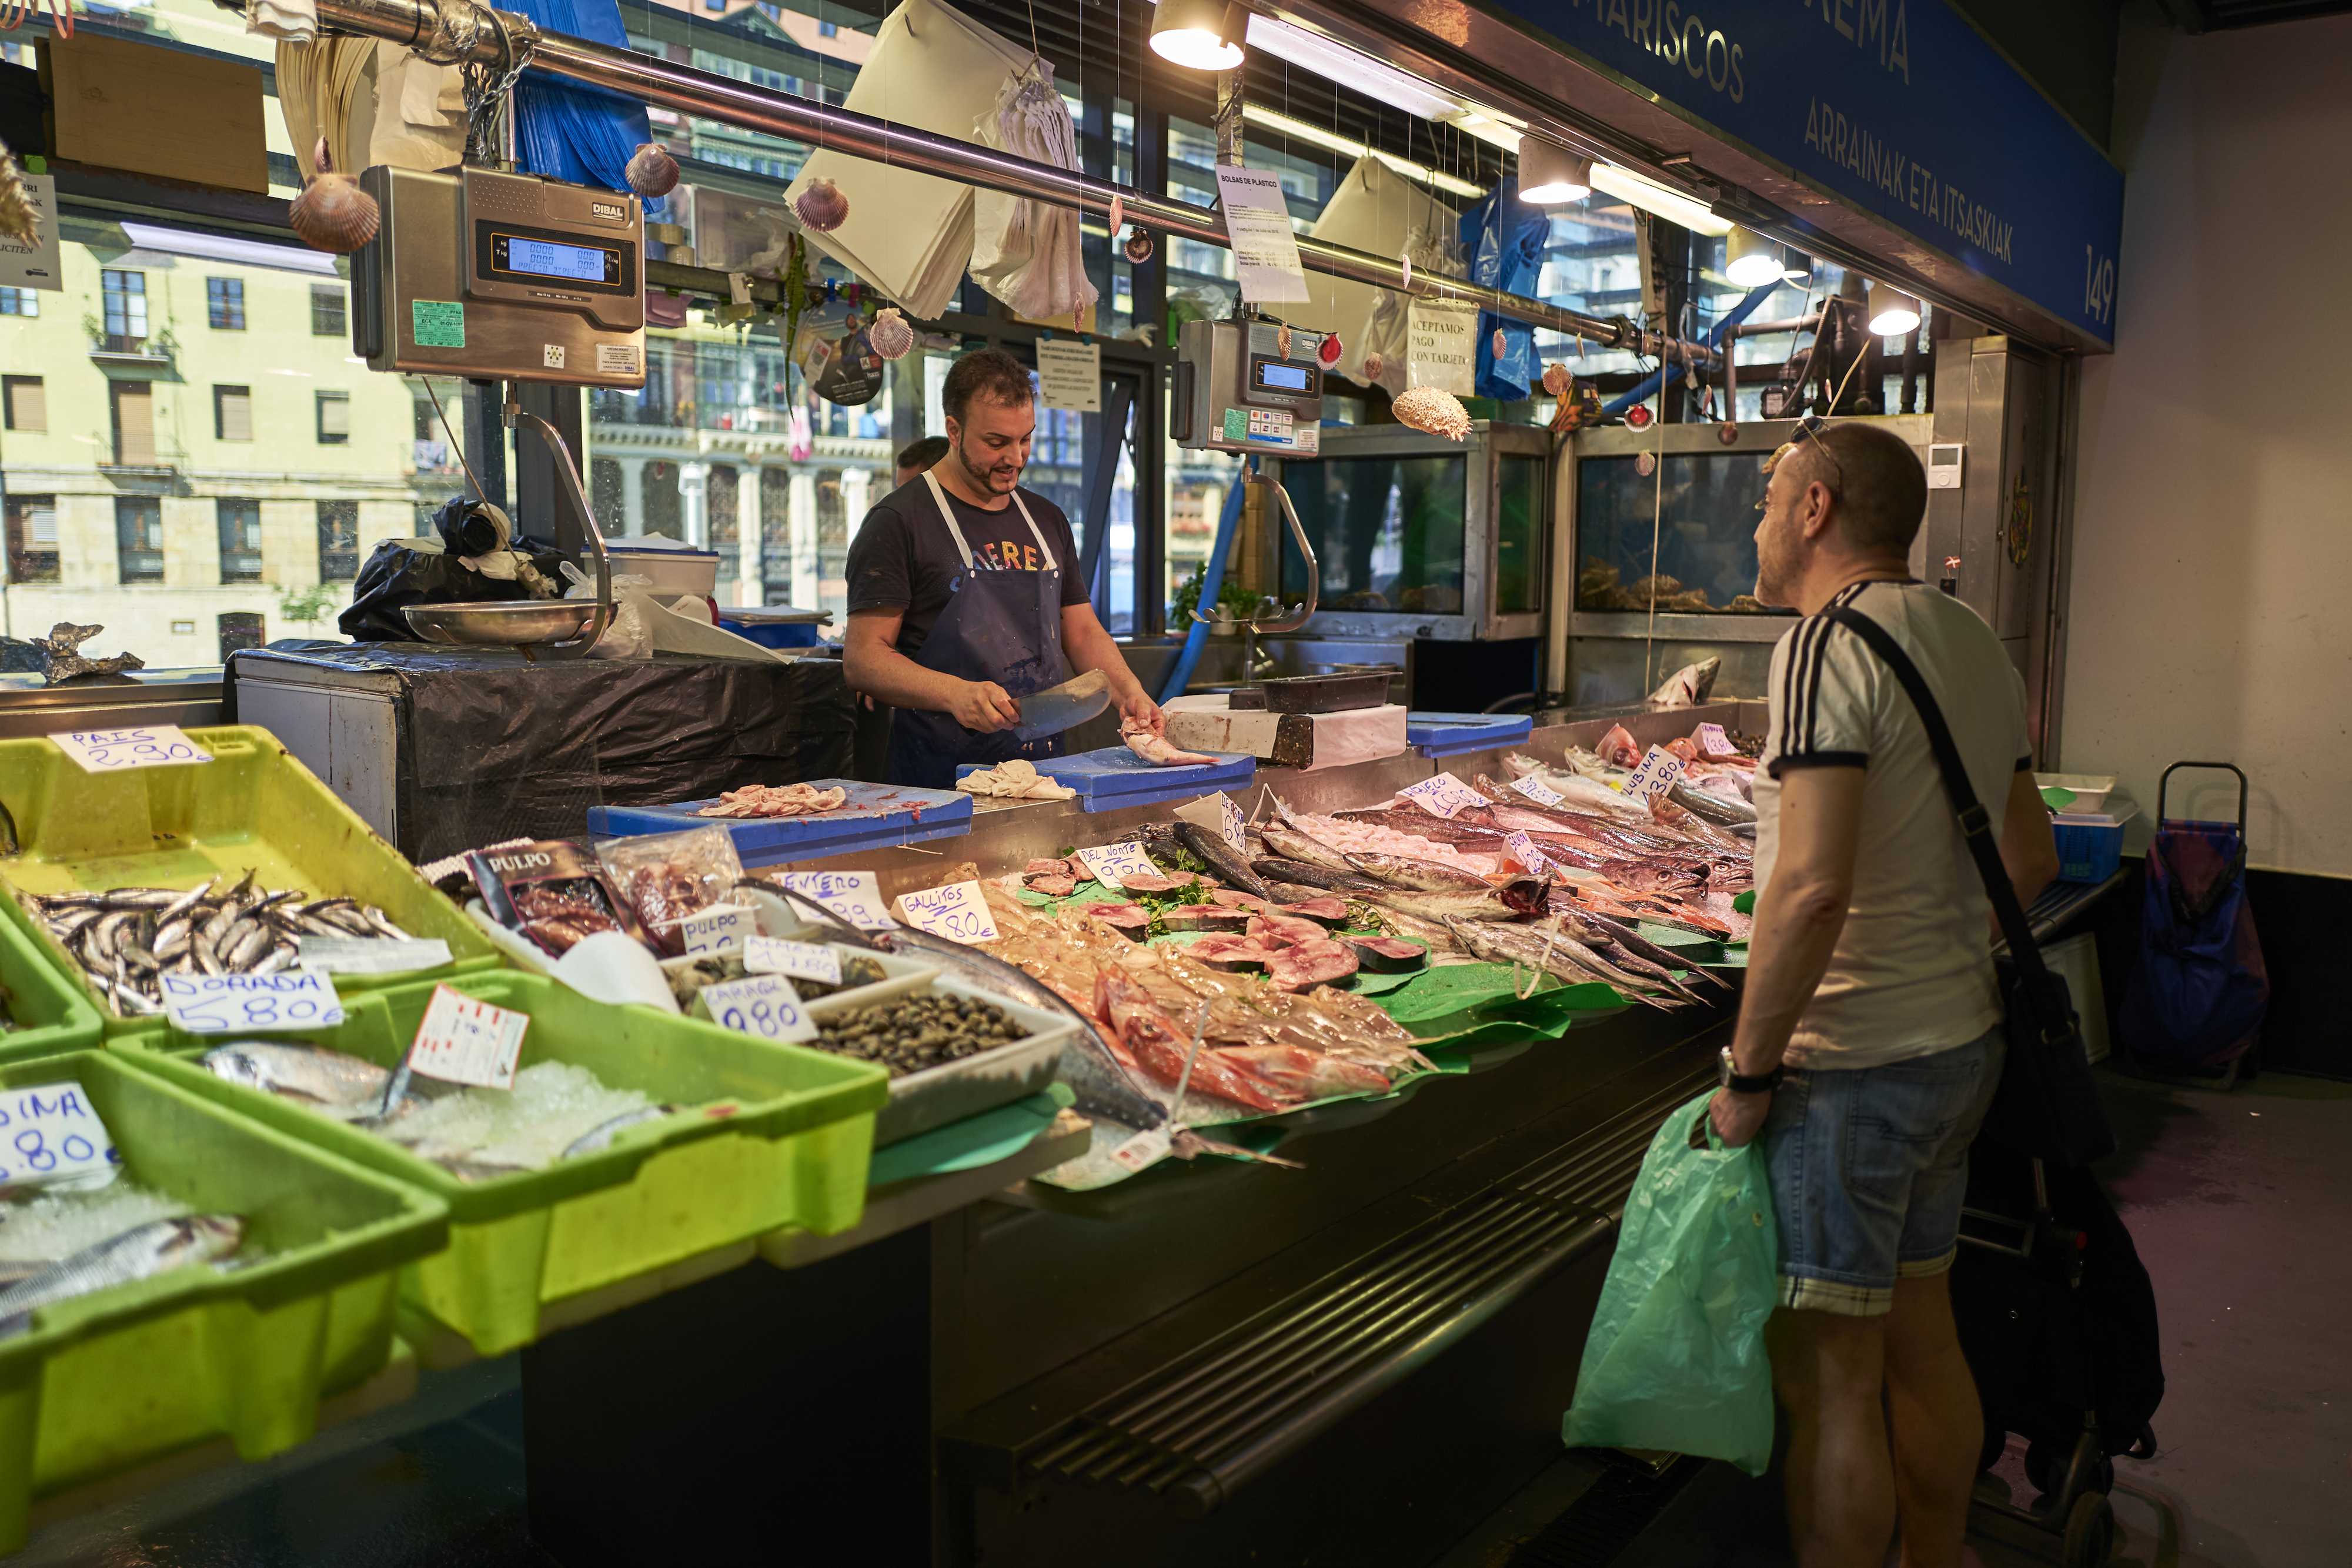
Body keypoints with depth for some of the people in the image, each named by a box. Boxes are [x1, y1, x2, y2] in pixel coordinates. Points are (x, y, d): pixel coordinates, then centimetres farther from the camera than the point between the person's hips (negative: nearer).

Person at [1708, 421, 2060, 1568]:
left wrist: (1749, 1072, -19)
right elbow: (2030, 859, 18)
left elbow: (1810, 887, -27)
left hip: (1850, 1066, -9)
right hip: (1962, 1043, 9)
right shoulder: (1976, 645, 11)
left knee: (1830, 1383, 1)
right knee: (1920, 1340, 22)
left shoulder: (1830, 642, -18)